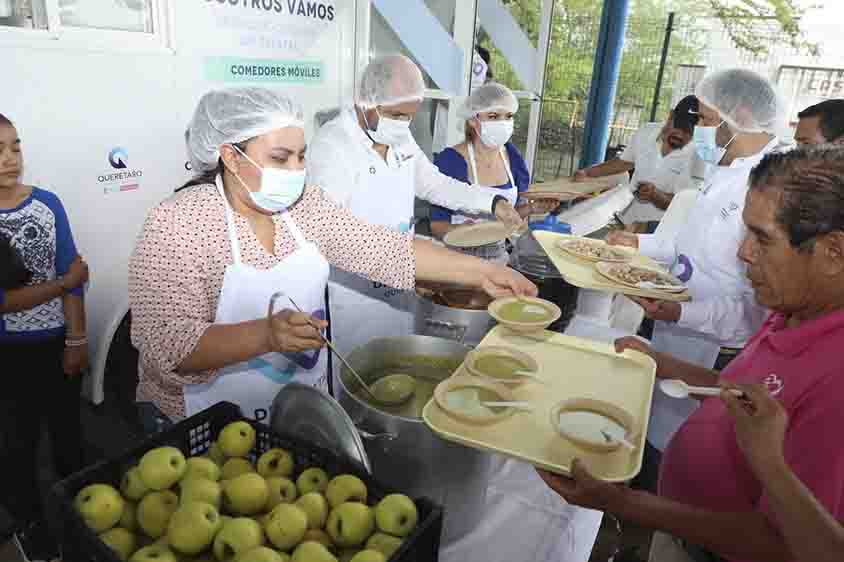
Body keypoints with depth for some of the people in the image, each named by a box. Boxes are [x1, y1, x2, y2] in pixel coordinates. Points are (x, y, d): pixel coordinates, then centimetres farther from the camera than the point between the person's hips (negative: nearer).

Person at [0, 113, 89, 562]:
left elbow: (73, 276, -5)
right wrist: (64, 282, -13)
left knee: (67, 430, 17)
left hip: (58, 342, 2)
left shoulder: (47, 202, -5)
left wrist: (77, 340, -8)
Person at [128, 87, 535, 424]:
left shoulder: (303, 203, -3)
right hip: (213, 425, -4)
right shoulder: (178, 224, -19)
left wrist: (481, 272, -12)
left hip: (304, 405, 5)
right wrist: (267, 334, -41)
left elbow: (379, 247, -6)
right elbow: (168, 344, -25)